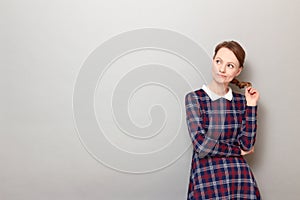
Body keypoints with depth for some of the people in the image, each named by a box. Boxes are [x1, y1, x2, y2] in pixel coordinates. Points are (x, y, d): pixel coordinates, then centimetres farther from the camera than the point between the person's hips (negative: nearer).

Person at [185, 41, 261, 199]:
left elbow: (247, 145, -3)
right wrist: (238, 150, -2)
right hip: (206, 179, -3)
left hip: (241, 179, 3)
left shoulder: (241, 101, 4)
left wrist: (251, 106, -5)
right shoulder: (194, 98, -6)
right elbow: (202, 147, -13)